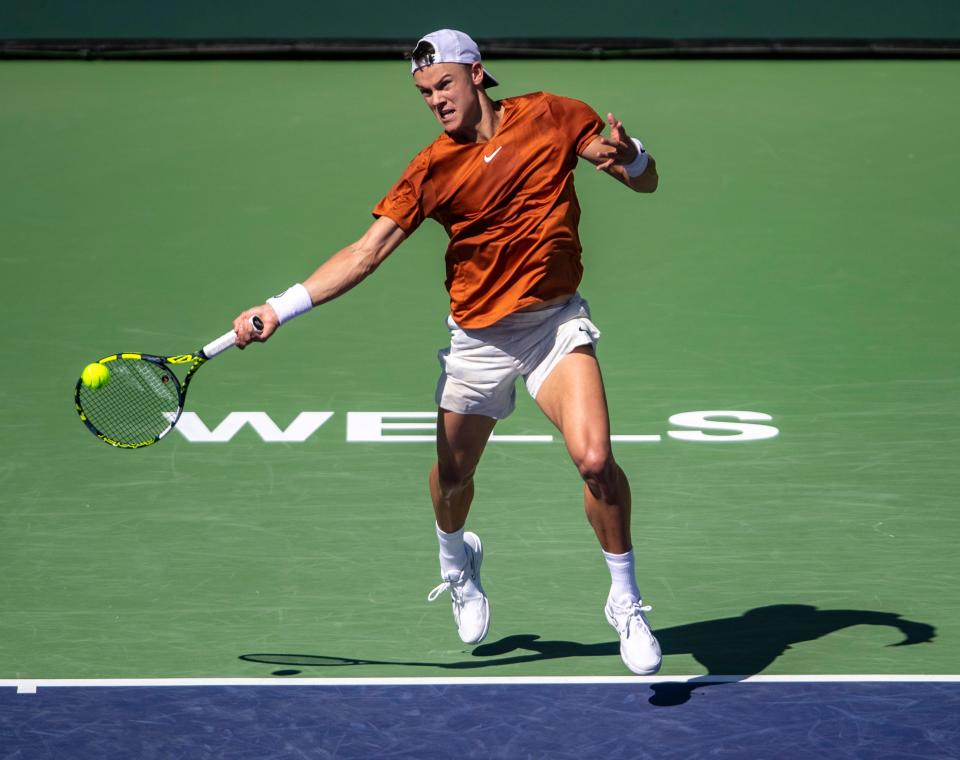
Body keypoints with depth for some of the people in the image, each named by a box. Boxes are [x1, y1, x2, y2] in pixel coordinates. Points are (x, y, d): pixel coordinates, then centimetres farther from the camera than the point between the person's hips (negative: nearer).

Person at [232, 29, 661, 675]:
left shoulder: (553, 116, -5)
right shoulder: (433, 170, -5)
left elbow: (647, 183, 1)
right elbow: (366, 254, -6)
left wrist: (629, 157, -24)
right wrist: (278, 309, -14)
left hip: (556, 323, -2)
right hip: (478, 337, 2)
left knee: (594, 458, -22)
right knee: (452, 474, 12)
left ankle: (626, 603, -2)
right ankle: (458, 562, 50)